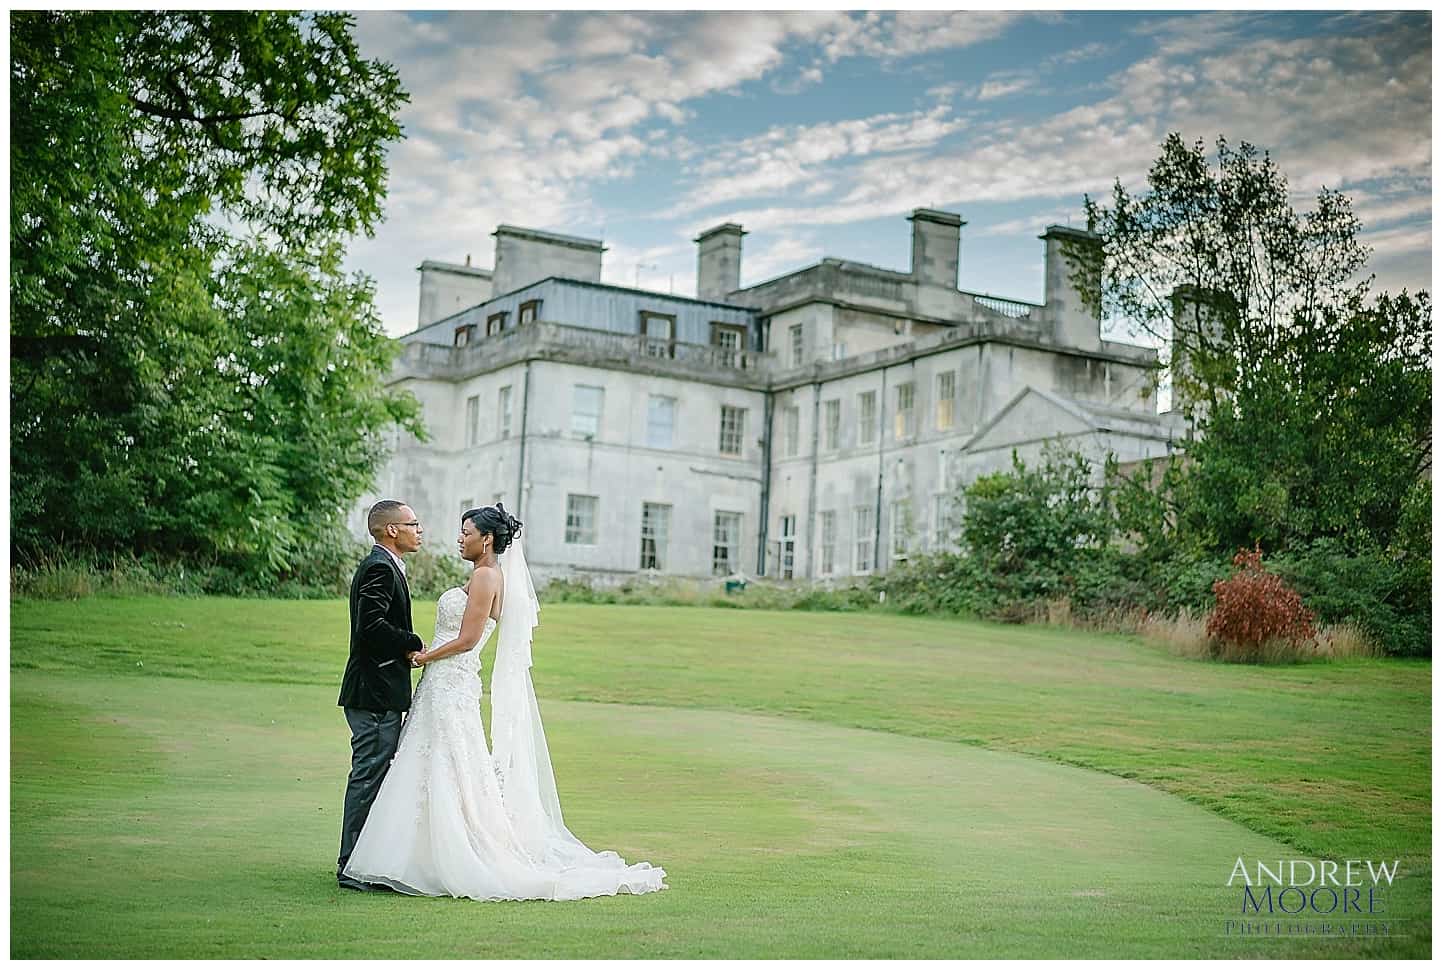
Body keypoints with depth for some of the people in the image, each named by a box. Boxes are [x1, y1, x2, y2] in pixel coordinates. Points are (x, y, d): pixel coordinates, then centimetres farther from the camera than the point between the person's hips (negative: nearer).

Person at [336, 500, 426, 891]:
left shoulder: (382, 566, 19)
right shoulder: (380, 568, -14)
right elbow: (373, 625, -27)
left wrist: (407, 651, 4)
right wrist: (415, 645, -14)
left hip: (377, 694, 11)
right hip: (376, 694, -11)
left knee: (371, 777, 14)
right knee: (368, 776, -6)